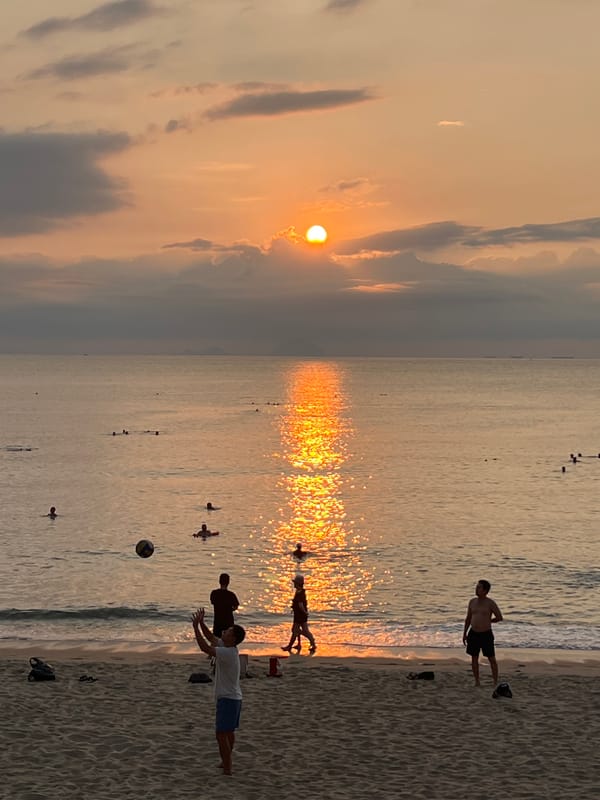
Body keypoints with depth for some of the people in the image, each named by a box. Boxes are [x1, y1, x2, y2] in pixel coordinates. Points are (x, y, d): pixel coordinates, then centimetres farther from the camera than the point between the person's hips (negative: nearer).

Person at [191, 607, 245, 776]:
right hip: (232, 697, 10)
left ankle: (227, 769, -8)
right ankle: (226, 762, 32)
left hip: (228, 699, -10)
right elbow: (211, 638, 18)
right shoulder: (227, 648, 5)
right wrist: (201, 623, 6)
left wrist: (196, 627, -25)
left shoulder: (228, 653, -23)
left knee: (222, 733, -9)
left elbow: (204, 647, -30)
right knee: (228, 732, 20)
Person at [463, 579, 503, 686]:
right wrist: (464, 633, 11)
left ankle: (495, 682, 11)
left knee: (492, 659, 3)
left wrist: (487, 621, 1)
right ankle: (477, 682, 19)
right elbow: (468, 618, 13)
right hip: (473, 634, 5)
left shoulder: (490, 603, -10)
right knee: (474, 658, 9)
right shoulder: (472, 601, 4)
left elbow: (500, 618, -6)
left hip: (486, 634, -5)